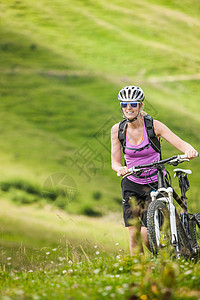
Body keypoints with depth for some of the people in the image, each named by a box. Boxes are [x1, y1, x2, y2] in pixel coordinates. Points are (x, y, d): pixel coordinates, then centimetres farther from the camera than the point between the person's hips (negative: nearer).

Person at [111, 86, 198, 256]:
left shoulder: (154, 126, -12)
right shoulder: (117, 129, -5)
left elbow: (181, 144, -19)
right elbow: (115, 161, -6)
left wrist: (190, 151, -42)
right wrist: (120, 168, -30)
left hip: (156, 184, -2)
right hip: (132, 185, 3)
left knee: (146, 234, -12)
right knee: (134, 235, -6)